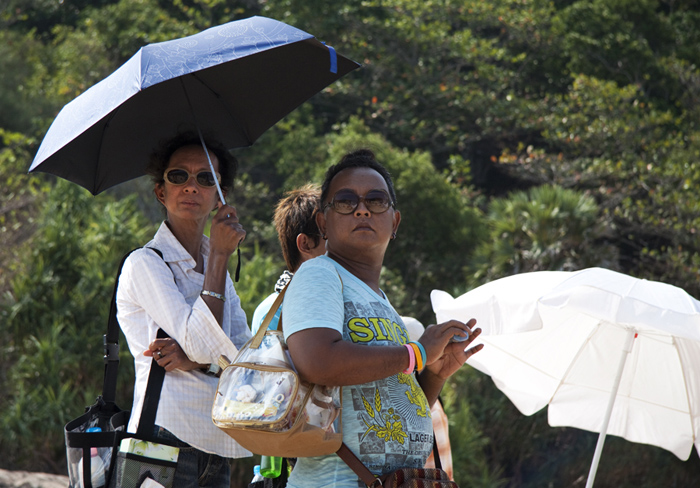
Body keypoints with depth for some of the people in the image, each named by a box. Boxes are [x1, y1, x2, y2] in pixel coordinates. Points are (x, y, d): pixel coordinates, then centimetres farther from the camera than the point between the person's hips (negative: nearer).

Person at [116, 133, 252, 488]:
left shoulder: (215, 266, 19)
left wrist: (196, 359, -12)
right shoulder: (144, 264, -4)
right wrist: (220, 255, -11)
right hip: (170, 437, -7)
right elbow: (203, 343, -15)